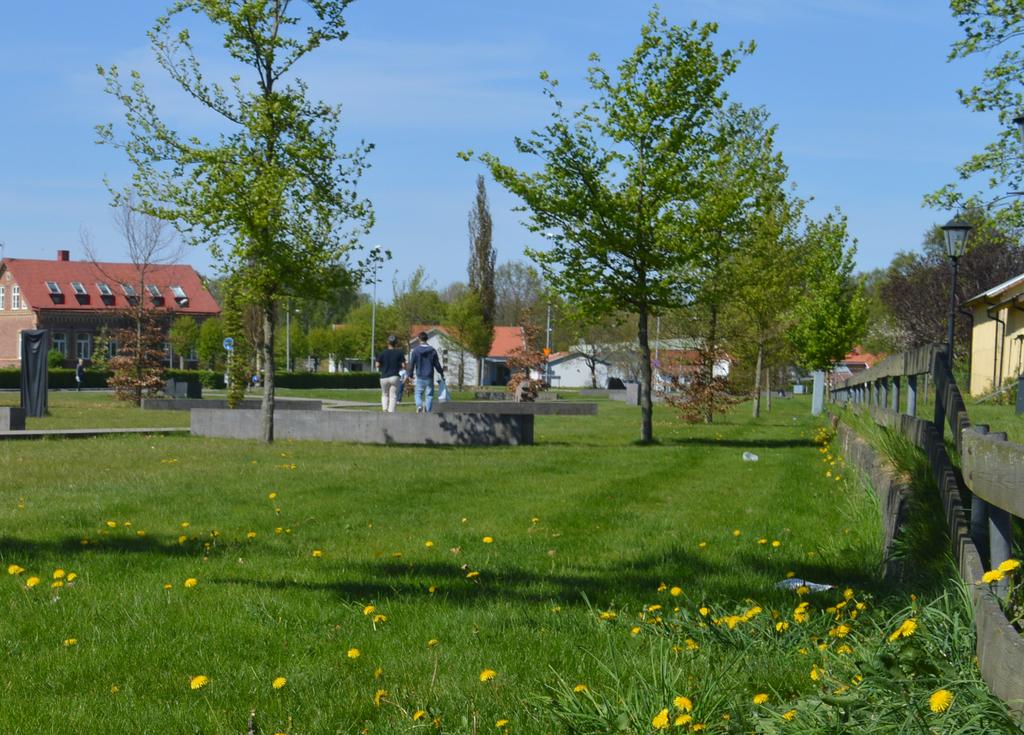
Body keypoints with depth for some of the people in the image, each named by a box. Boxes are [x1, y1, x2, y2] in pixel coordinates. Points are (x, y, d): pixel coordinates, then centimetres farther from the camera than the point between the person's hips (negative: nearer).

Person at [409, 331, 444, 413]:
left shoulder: (416, 350, -5)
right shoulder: (432, 350, -1)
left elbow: (411, 363, -3)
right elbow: (437, 364, 4)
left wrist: (411, 374, 11)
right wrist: (442, 373, 18)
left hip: (420, 377, -1)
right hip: (429, 377, 1)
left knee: (418, 393, 10)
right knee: (429, 395, 7)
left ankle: (419, 405, -16)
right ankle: (428, 411, 0)